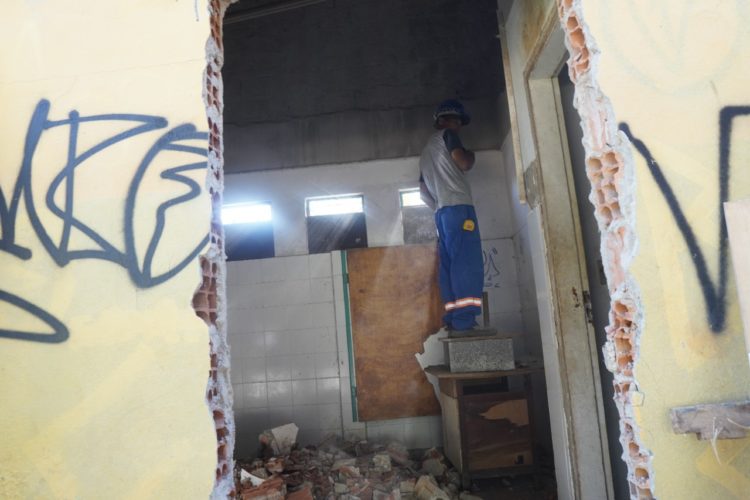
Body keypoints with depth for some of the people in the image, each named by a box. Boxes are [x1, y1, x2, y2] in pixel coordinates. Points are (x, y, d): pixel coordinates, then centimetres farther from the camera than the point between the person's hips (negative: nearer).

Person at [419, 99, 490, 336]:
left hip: (442, 212, 9)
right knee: (468, 264, -15)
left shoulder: (426, 151, 29)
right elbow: (464, 163, -9)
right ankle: (464, 322, -21)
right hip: (458, 206, -9)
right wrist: (471, 155, 12)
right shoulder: (446, 135, 5)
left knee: (451, 267, 3)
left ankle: (453, 321, 0)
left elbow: (423, 190, 26)